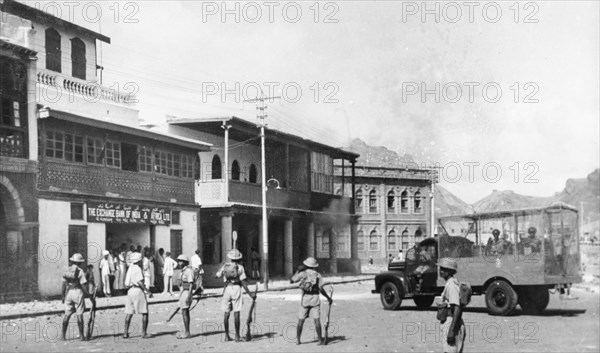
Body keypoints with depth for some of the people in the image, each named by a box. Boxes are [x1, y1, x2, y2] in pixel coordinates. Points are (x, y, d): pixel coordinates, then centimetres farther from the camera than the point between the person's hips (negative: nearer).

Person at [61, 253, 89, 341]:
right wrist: (87, 294, -3)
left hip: (68, 293, 4)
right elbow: (83, 285, -12)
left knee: (67, 314, 10)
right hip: (78, 292, -4)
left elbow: (63, 284, 7)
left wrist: (63, 296, 14)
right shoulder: (80, 271, -8)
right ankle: (81, 335, 1)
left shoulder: (67, 270, 6)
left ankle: (63, 334, 10)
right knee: (79, 315, 0)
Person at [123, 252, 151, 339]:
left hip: (130, 290, 8)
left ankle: (126, 332, 6)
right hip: (138, 290, -8)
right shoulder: (137, 268, -11)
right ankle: (144, 333, -4)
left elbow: (126, 283, 17)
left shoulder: (130, 268, 15)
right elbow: (140, 282, -20)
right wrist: (148, 291, -17)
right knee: (144, 313, -1)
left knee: (129, 313, 8)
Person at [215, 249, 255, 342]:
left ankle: (227, 335, 14)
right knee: (236, 313, -1)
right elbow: (243, 282, -8)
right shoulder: (240, 267, -3)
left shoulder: (225, 266, 5)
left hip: (227, 288, 3)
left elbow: (217, 275, 15)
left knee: (226, 313, 10)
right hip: (236, 288, -3)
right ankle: (237, 336, 0)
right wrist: (249, 293, -4)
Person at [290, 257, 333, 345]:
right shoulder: (318, 275, 2)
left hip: (305, 298, 1)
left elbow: (292, 280, 11)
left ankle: (297, 340, 12)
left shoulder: (302, 273, 2)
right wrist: (328, 298, 3)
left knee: (301, 320, 8)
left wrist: (298, 270, 18)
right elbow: (321, 289, -7)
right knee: (317, 320, -2)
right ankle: (320, 340, -3)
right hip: (315, 298, -1)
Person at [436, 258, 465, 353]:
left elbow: (457, 308, -23)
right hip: (449, 324, 10)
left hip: (452, 325, -10)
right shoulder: (451, 283, 14)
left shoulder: (451, 285, -17)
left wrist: (451, 330, -24)